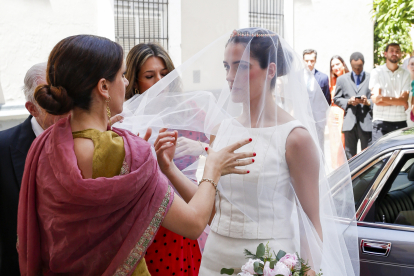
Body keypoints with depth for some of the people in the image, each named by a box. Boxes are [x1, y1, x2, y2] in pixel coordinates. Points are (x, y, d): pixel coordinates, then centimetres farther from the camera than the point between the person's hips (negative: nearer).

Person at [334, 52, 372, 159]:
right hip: (349, 122, 2)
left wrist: (368, 102, -12)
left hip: (366, 122, -2)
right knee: (350, 155, 5)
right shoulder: (342, 79, 14)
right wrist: (348, 102, -5)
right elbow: (336, 99, 13)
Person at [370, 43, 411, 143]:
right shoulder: (376, 72, 5)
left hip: (400, 121, 2)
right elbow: (376, 100, -5)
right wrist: (399, 102, -2)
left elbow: (404, 100, -1)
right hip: (381, 121, -2)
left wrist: (384, 98, -9)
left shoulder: (406, 75, 11)